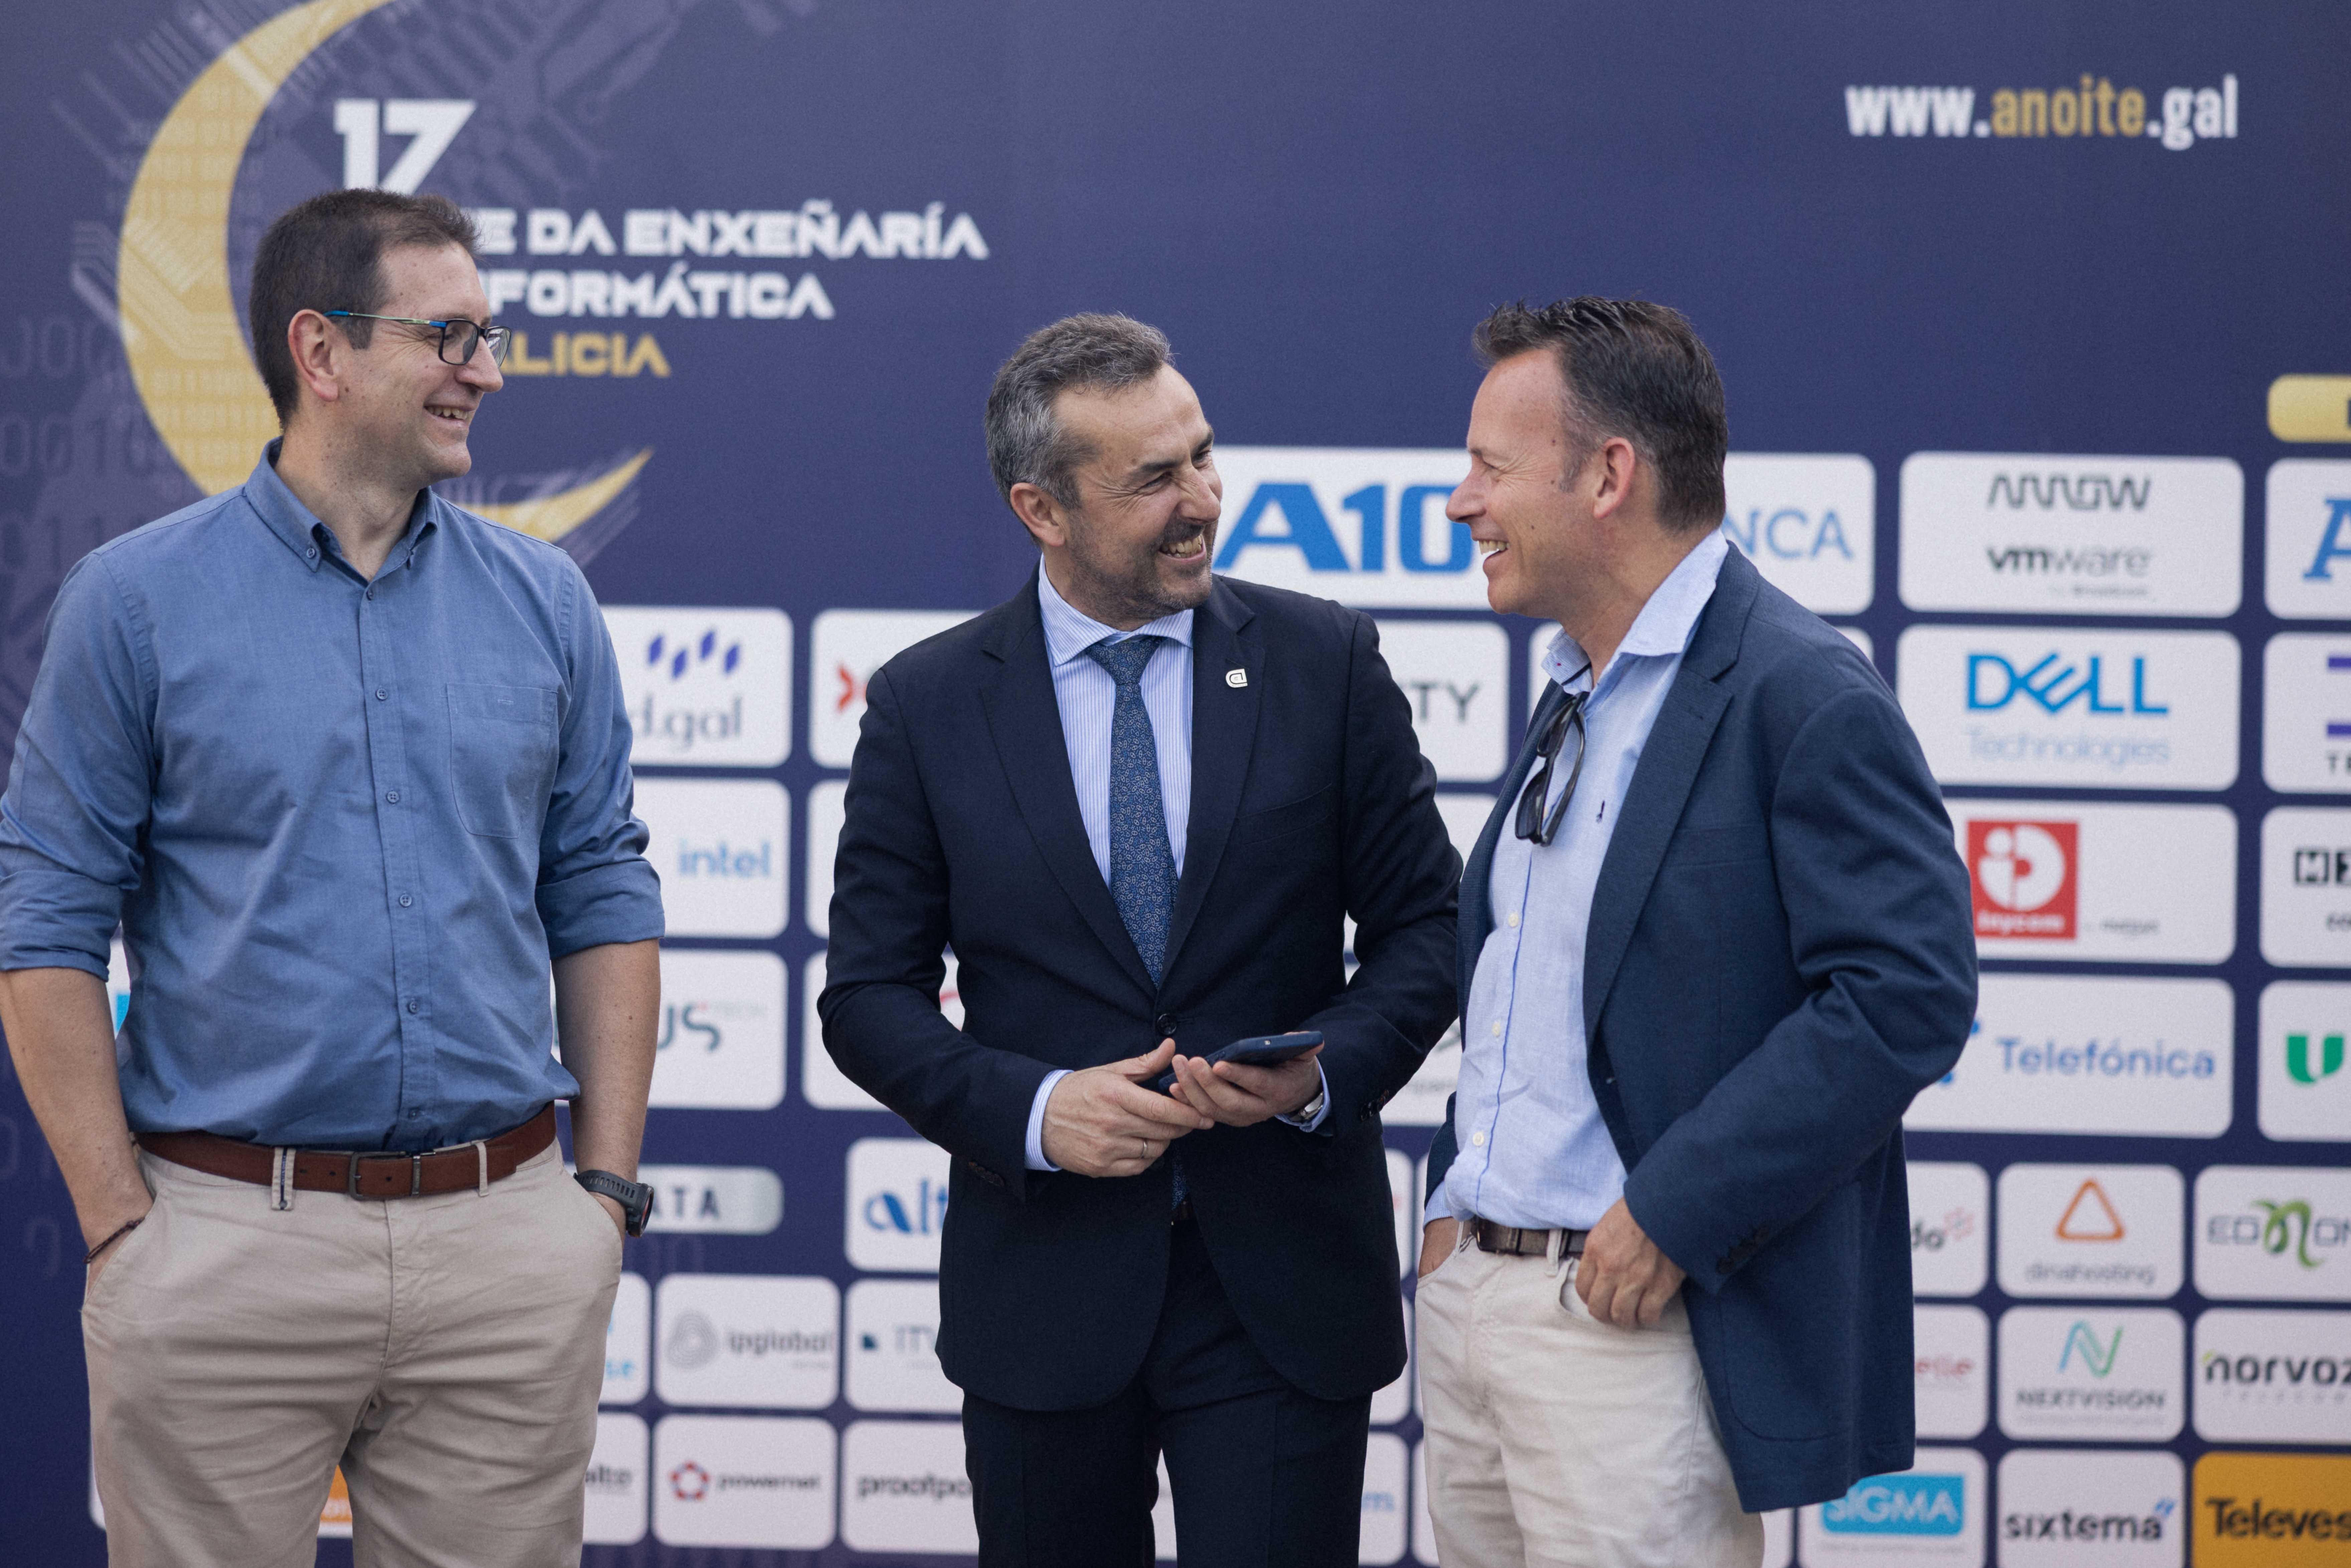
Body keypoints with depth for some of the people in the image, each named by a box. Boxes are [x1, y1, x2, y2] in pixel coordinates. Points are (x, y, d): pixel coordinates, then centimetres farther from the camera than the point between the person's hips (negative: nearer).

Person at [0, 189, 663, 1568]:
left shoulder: (543, 602, 9)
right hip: (227, 1241, -3)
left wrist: (609, 1187, 4)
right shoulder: (137, 602, -1)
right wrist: (122, 1224, -7)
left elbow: (603, 899, 11)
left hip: (506, 1250, 3)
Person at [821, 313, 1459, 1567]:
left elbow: (1424, 925, 4)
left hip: (1282, 1286, -1)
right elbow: (870, 995, 1)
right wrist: (1032, 1109, -15)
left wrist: (1324, 1072, -15)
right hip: (1045, 1284, 1)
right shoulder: (926, 703, 0)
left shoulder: (1324, 663, 0)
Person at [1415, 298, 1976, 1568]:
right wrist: (1457, 1198, 11)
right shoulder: (1574, 701, 17)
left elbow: (1906, 994, -21)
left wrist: (1675, 1213, -20)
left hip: (1626, 1319, -9)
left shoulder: (1800, 693, -13)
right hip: (1468, 1293, 9)